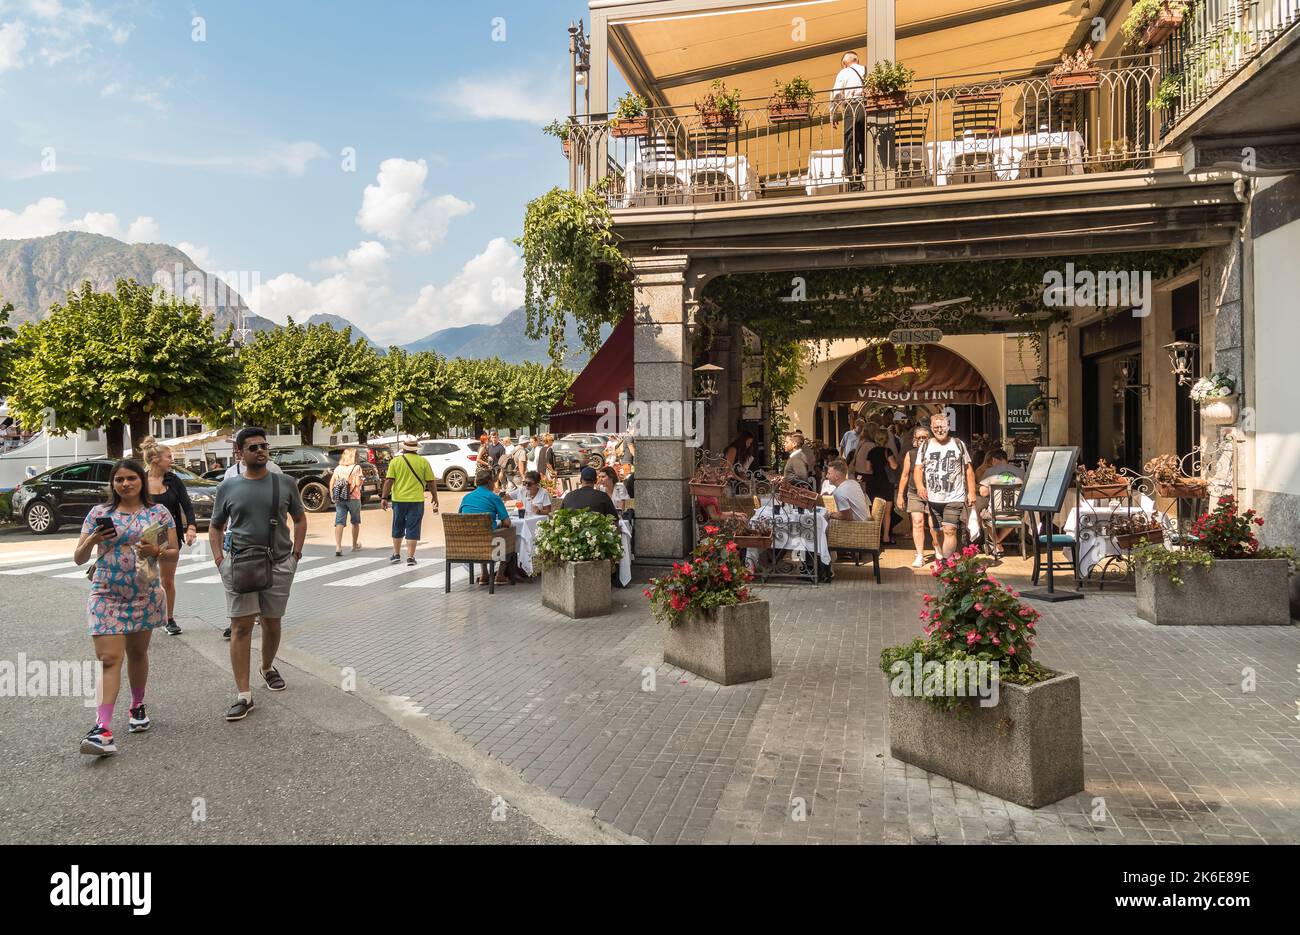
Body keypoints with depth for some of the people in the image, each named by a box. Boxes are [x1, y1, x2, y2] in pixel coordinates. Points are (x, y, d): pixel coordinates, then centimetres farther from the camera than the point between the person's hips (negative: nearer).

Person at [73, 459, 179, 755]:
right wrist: (92, 540, -14)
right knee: (109, 658, -10)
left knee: (137, 653, 14)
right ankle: (103, 728, -13)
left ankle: (137, 707, 35)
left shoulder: (159, 512, 3)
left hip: (145, 595, 1)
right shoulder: (99, 513, 4)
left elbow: (174, 552, 5)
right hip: (105, 596, -1)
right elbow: (78, 558, 6)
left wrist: (156, 551, -16)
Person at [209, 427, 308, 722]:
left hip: (279, 564, 1)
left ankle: (268, 668, 41)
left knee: (272, 623, 14)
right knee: (241, 626, -6)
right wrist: (218, 557, 0)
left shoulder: (285, 484, 4)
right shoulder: (228, 487, 4)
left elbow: (300, 519, 13)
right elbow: (215, 526, 13)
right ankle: (243, 695, -4)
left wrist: (296, 553, 4)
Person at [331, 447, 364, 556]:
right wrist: (362, 479, 6)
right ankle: (355, 545, 28)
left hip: (339, 499, 3)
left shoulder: (338, 468, 8)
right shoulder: (356, 467, -5)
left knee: (339, 523, -3)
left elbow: (331, 483, 4)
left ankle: (338, 547, -17)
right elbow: (358, 483, -15)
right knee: (355, 522, 16)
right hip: (353, 498, -3)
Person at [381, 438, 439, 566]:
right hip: (416, 500, -1)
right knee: (413, 529, 3)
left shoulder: (395, 461, 1)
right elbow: (431, 482, 1)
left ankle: (396, 555, 24)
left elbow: (389, 481, -5)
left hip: (398, 499, 1)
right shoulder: (423, 462, 0)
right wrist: (434, 497, 11)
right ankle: (410, 557, 1)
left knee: (398, 529, 16)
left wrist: (384, 497, -2)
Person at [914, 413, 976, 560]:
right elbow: (918, 468, 5)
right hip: (932, 498, 3)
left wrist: (971, 492, 4)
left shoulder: (958, 444, 7)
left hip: (954, 498, -3)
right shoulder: (925, 446, 10)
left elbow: (968, 469, 10)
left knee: (950, 531, -13)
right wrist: (920, 486, -14)